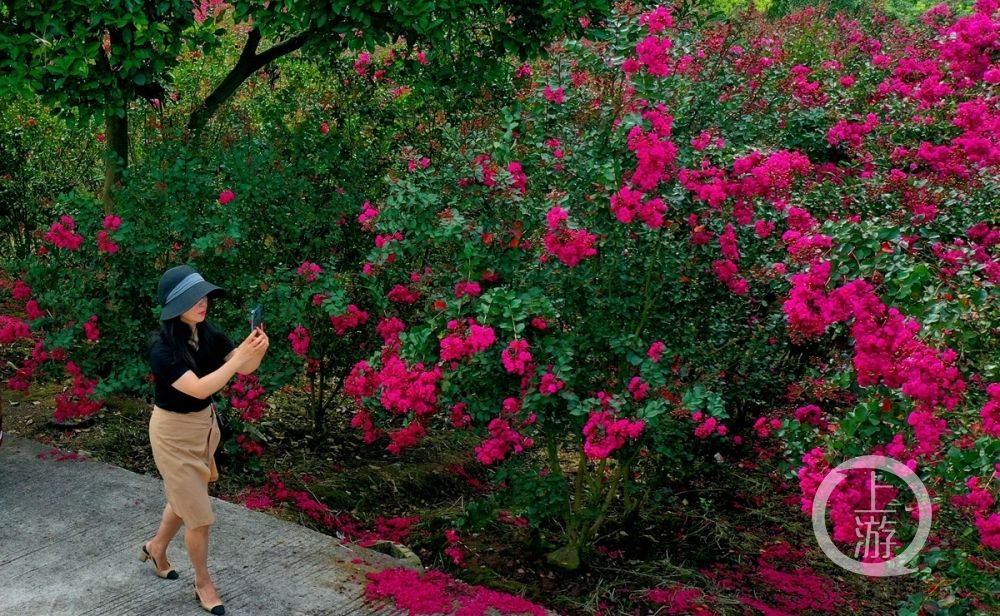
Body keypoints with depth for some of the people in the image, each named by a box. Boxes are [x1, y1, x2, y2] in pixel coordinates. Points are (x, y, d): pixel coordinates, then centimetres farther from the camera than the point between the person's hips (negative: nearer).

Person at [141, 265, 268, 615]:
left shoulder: (209, 333, -9)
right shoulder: (163, 348, -28)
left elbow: (244, 369, -9)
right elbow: (198, 389, -36)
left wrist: (257, 350, -31)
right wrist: (239, 358, -42)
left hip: (204, 424, 7)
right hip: (174, 432, -7)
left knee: (185, 499, 25)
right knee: (199, 515, 2)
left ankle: (156, 548, 52)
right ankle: (203, 583, 23)